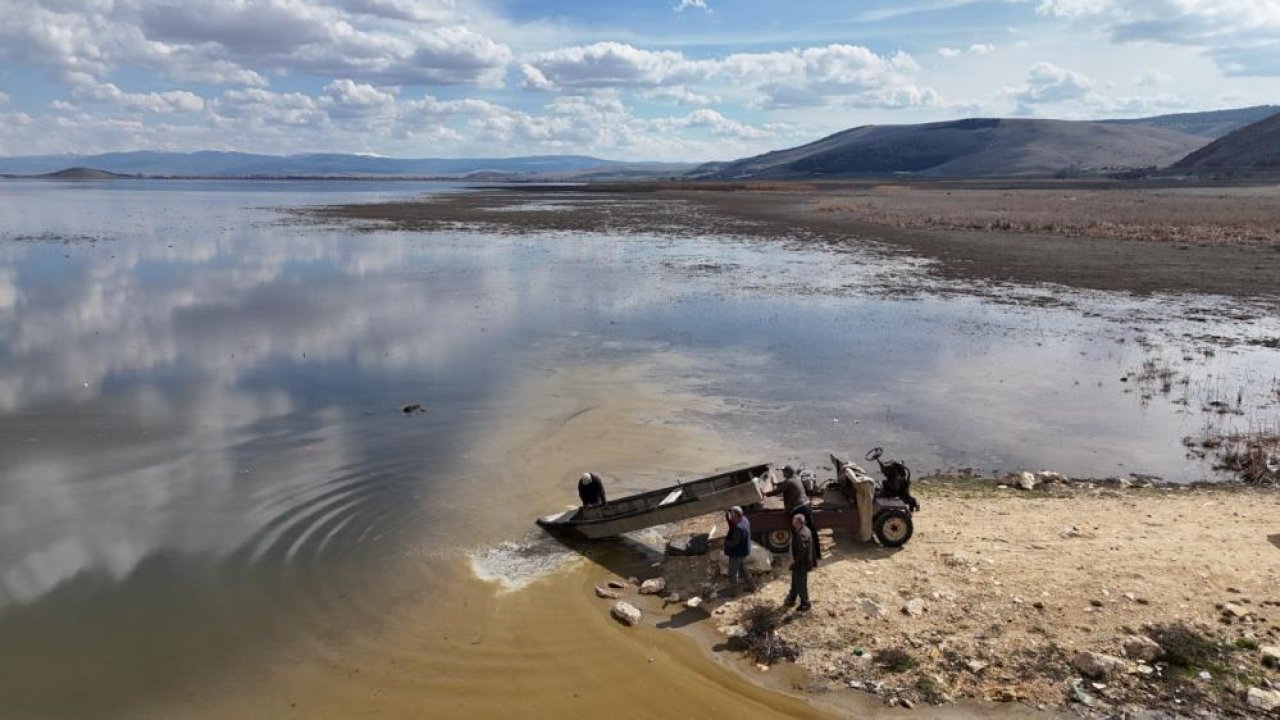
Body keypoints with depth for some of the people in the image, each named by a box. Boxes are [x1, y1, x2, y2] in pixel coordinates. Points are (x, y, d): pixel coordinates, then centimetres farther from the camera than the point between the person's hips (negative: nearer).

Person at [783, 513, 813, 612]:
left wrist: (795, 559, -19)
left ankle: (805, 605, 24)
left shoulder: (802, 534, -32)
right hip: (799, 563, 10)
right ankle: (791, 600, 43)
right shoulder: (803, 530, 2)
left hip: (801, 564, -10)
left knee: (801, 585, 7)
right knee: (795, 582, 26)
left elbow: (802, 551, -33)